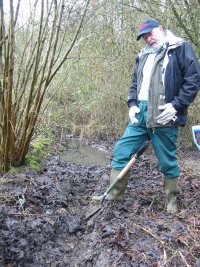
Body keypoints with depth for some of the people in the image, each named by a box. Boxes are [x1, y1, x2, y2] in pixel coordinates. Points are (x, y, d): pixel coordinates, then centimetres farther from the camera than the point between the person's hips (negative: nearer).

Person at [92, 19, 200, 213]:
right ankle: (115, 193, 17)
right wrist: (132, 104, 5)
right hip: (140, 114, 6)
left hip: (163, 117, -6)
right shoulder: (143, 57, 20)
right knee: (121, 152, 4)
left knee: (167, 161, 4)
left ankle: (171, 200, 25)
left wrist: (176, 105, -16)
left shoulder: (180, 48, 1)